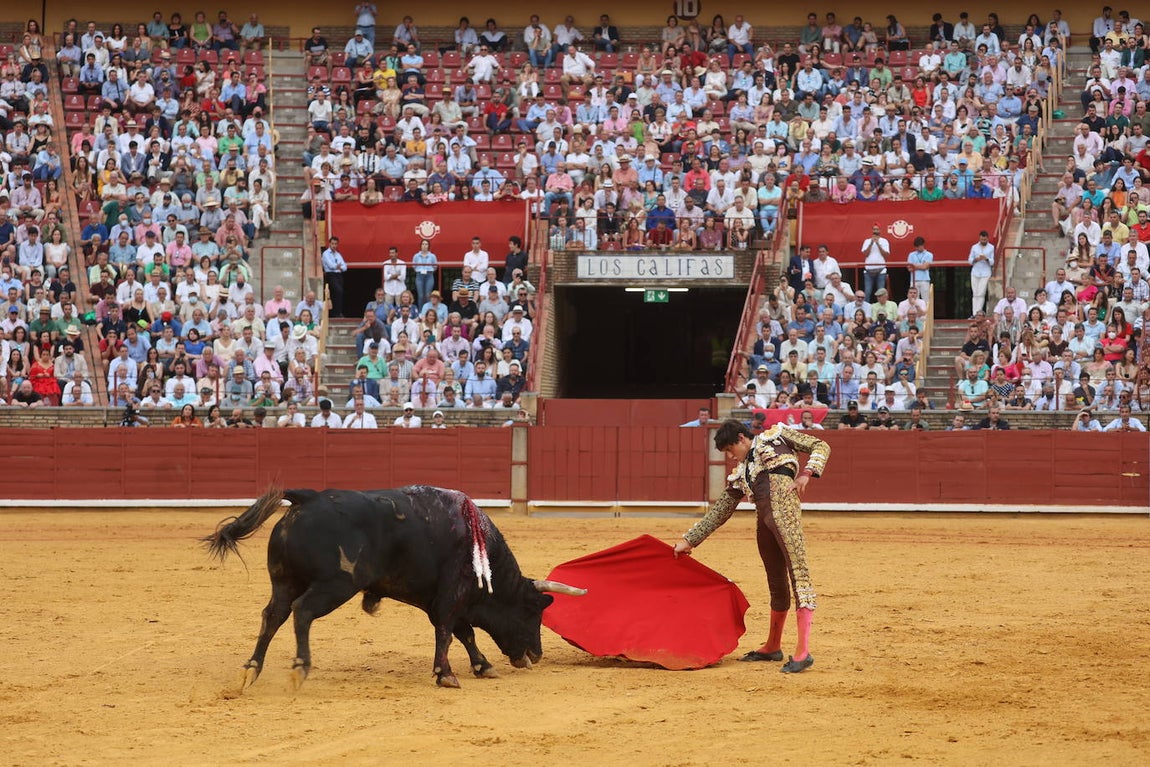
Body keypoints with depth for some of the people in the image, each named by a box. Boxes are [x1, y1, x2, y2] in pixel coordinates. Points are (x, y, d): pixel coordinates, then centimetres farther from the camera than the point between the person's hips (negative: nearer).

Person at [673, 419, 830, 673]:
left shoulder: (776, 435, 14)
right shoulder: (739, 476, 26)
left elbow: (821, 447, 11)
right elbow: (718, 514, 29)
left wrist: (806, 473, -6)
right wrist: (688, 541, 27)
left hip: (784, 507, -7)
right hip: (764, 520, 7)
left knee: (798, 574, -13)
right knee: (777, 584, 13)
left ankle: (803, 652, -21)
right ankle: (773, 647, 28)